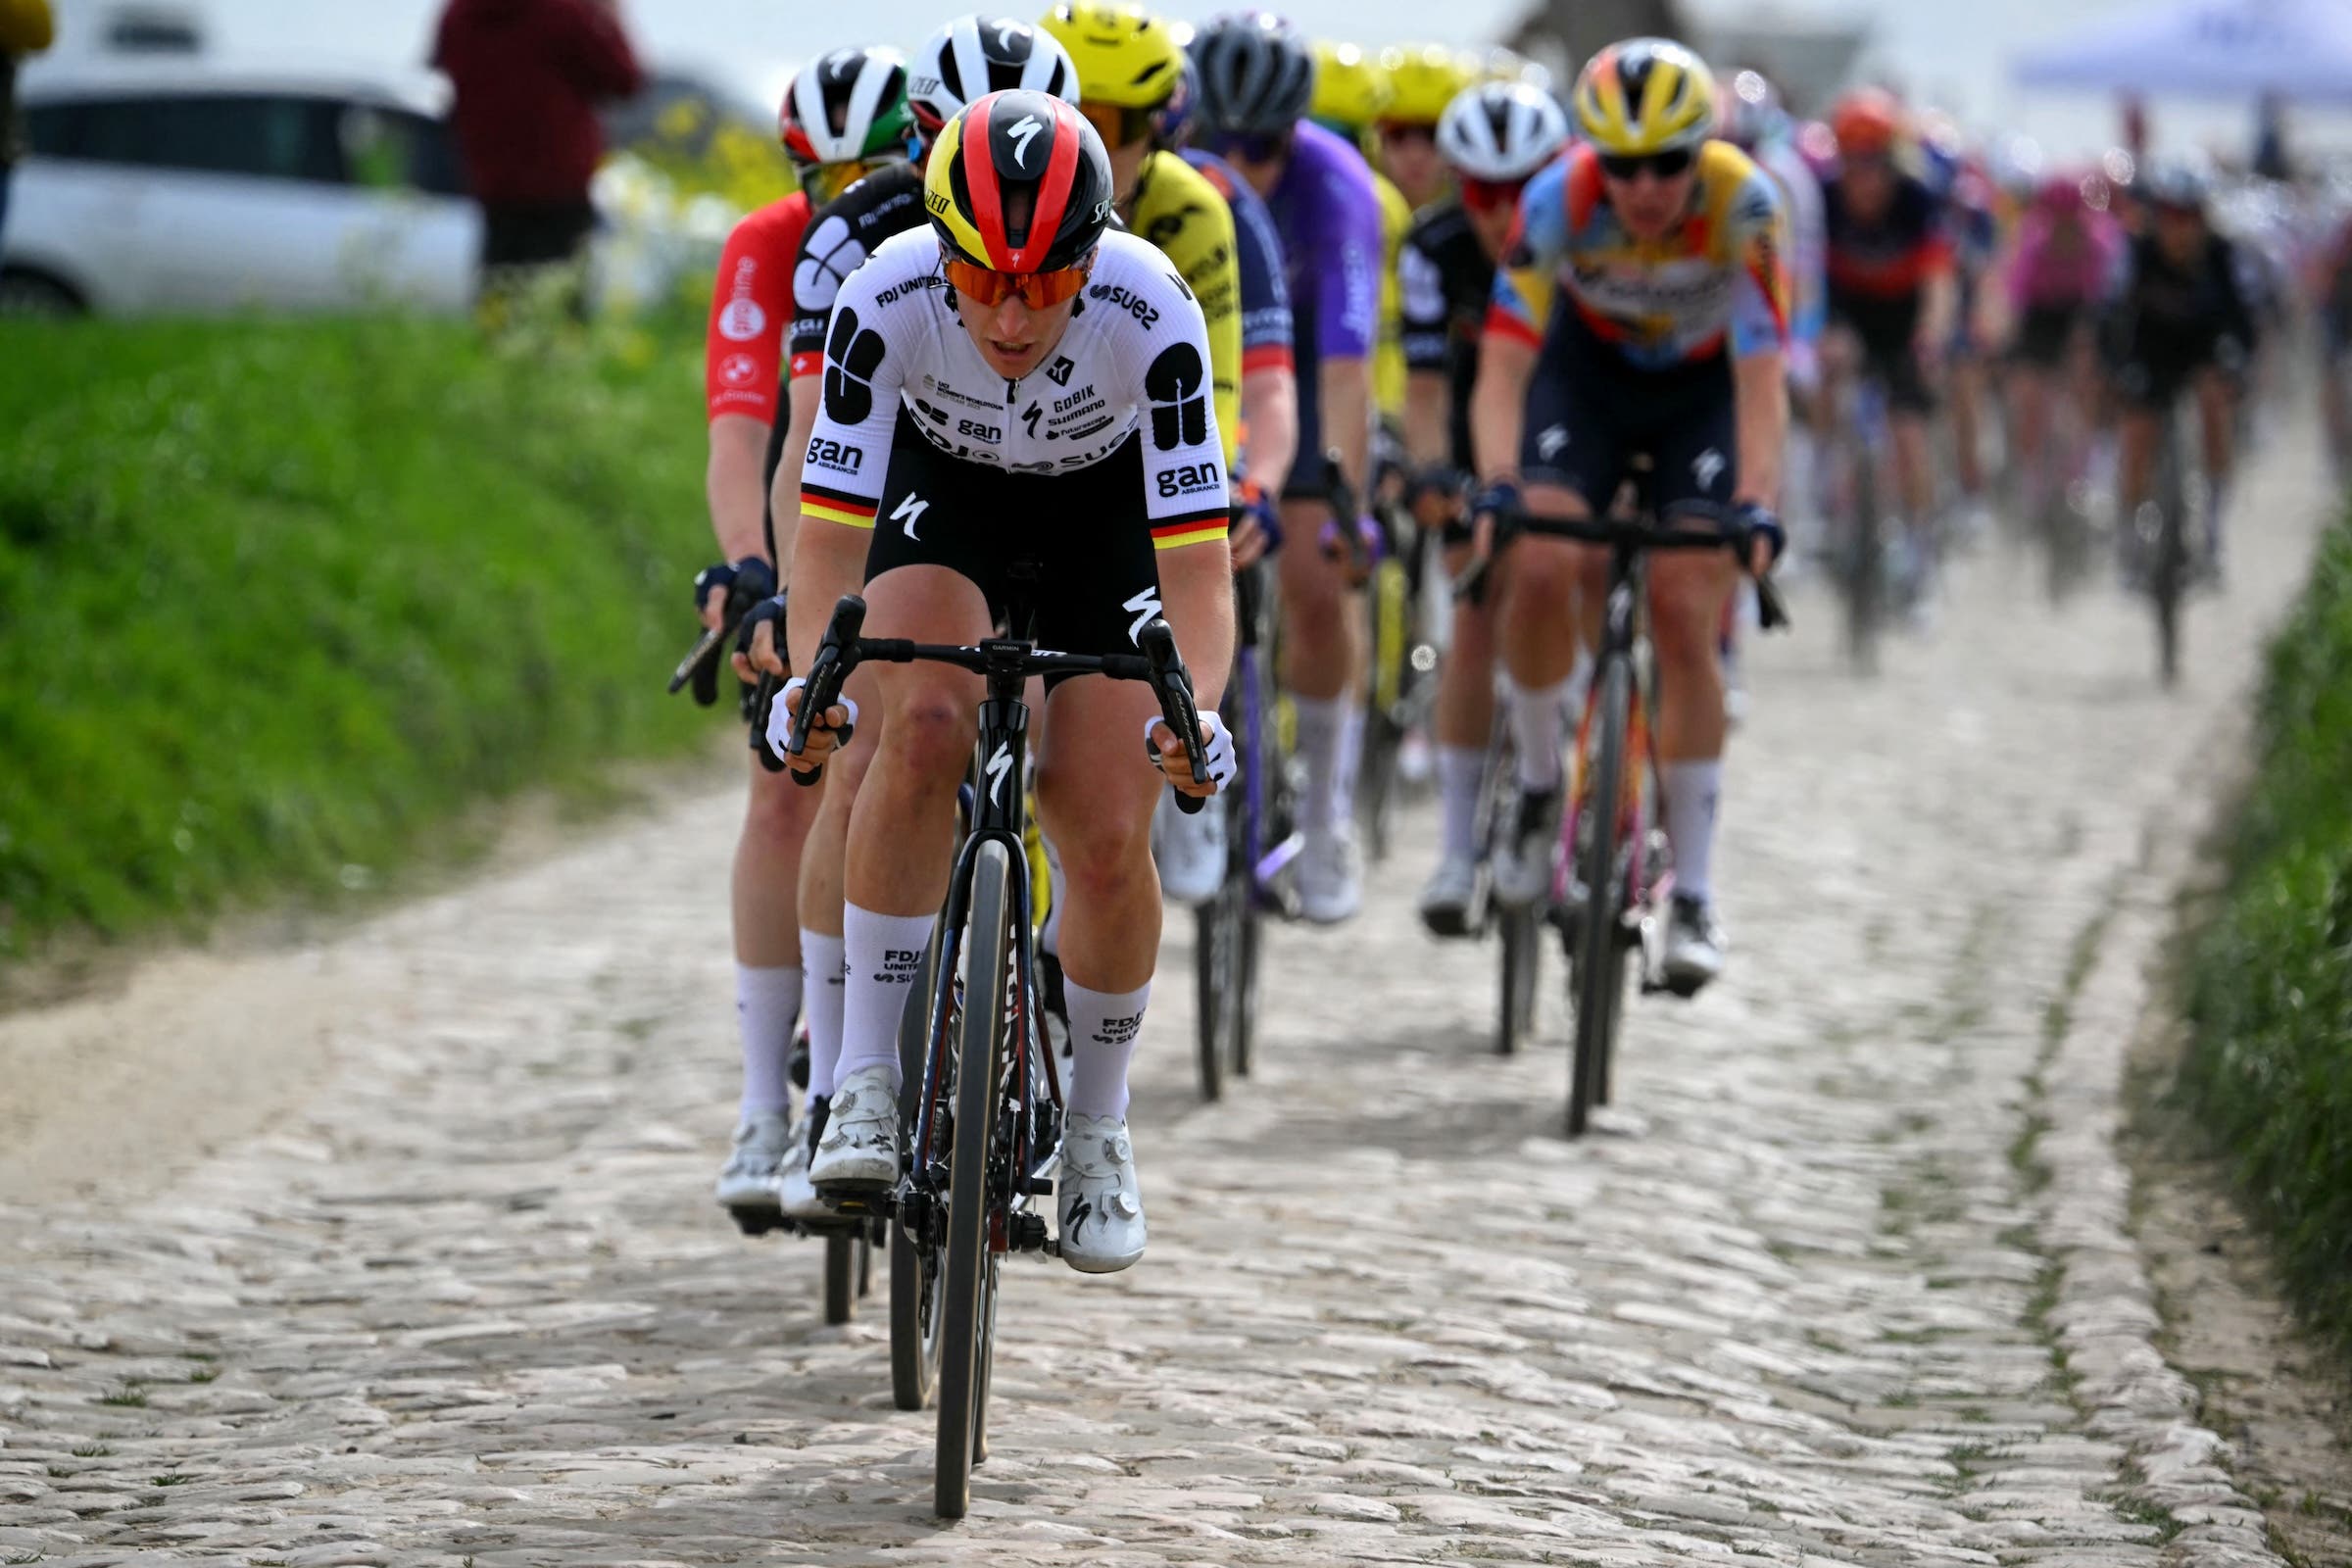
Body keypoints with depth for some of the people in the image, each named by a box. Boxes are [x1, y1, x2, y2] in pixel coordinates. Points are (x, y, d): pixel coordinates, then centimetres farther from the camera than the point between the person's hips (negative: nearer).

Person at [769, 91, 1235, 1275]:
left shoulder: (1151, 312, -35)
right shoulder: (884, 299, -33)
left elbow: (1196, 555, -35)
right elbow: (831, 530, -32)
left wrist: (1198, 710, -51)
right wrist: (809, 678, -49)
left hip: (1107, 505, 0)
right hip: (942, 489, 0)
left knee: (1109, 841, -10)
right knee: (925, 728, -29)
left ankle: (1097, 1130, 15)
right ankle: (867, 1080, -19)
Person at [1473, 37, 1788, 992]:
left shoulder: (1743, 205, -32)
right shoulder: (1558, 201, -30)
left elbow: (1762, 378, -34)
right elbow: (1503, 364, -32)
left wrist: (1755, 504, -47)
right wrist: (1496, 485, -47)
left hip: (1706, 387, -1)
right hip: (1589, 372, 1)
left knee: (1683, 616, -13)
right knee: (1539, 566, -23)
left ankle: (1694, 895, -5)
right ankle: (1539, 789, 1)